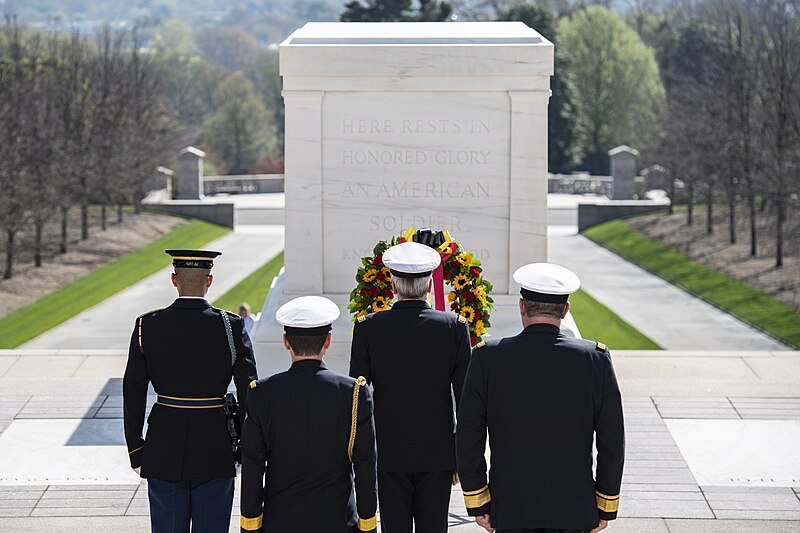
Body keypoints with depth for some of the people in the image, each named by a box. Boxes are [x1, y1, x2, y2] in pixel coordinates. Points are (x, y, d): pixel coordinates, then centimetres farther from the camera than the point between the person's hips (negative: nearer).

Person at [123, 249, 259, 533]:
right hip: (215, 450, -1)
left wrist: (136, 452, 6)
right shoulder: (232, 327, -8)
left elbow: (133, 392, -2)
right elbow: (250, 393, -7)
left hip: (163, 451, 1)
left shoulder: (147, 325, -4)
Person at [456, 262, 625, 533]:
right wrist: (606, 506, 8)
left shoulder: (488, 356, -5)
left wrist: (477, 502, 7)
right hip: (574, 510, 0)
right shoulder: (595, 358, -5)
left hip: (511, 509, 0)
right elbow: (612, 440, -2)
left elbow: (469, 436, -2)